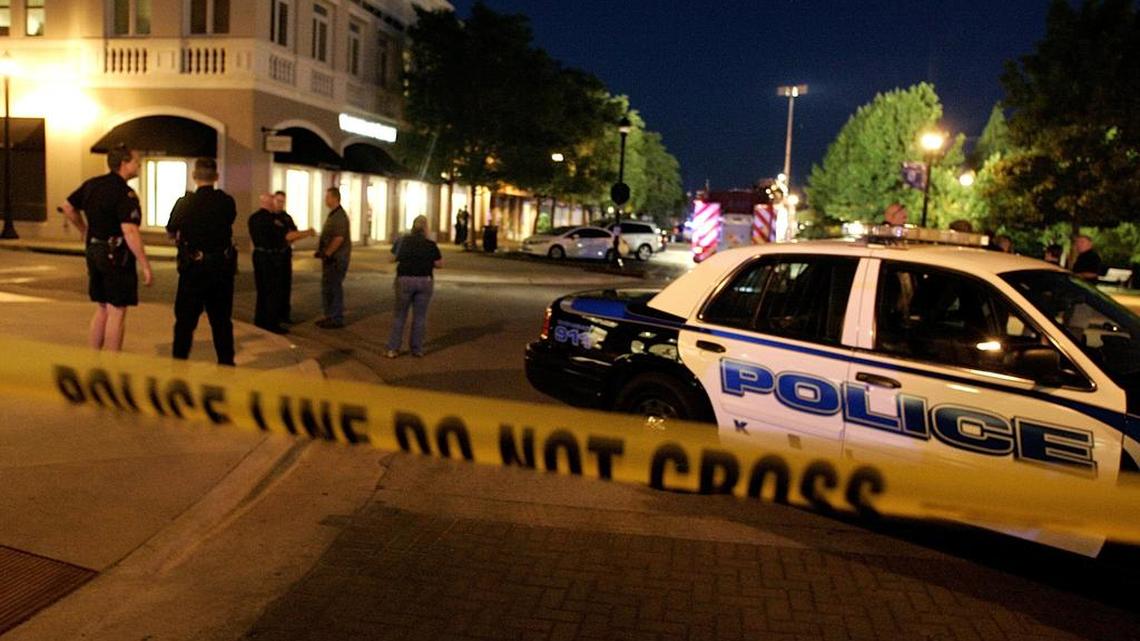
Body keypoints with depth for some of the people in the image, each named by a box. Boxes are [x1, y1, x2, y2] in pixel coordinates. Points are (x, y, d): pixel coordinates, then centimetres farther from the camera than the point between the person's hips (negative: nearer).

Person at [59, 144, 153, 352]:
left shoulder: (91, 184, 9)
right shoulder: (125, 193, -17)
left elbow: (68, 207, 21)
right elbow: (130, 232, -24)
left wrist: (85, 231, 30)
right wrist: (145, 266, -22)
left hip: (94, 251, 8)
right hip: (117, 255, -8)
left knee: (102, 310, 16)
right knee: (116, 312, -2)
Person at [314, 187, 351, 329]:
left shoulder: (340, 216, -16)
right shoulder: (332, 214, 15)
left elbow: (339, 238, -23)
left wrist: (327, 254, -19)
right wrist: (321, 251, 12)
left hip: (337, 258, -10)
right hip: (331, 257, 10)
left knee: (334, 287, -5)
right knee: (327, 286, 14)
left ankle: (337, 319, 2)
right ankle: (330, 316, 22)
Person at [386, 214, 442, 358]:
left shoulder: (404, 241, 4)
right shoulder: (431, 244, -1)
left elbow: (396, 259, 7)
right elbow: (439, 264, 0)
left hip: (405, 279, 1)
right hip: (424, 280, -1)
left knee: (399, 315, 8)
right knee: (420, 316, 7)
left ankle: (393, 349, 6)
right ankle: (417, 349, 11)